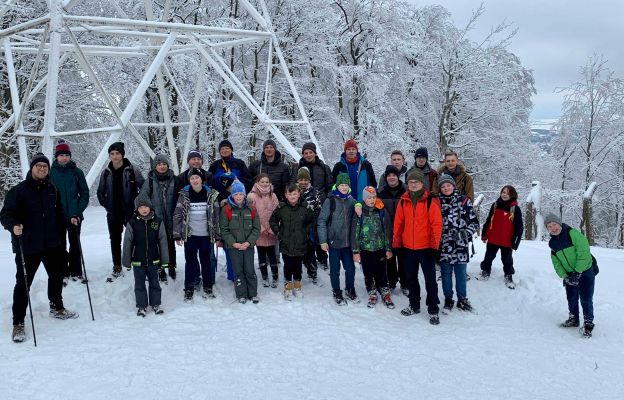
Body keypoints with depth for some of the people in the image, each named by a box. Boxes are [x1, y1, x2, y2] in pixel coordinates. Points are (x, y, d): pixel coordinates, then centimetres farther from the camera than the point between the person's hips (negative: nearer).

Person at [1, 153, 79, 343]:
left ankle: (57, 308, 40)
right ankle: (18, 323, 9)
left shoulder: (52, 190, 7)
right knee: (23, 283, -2)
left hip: (52, 244, 6)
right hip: (27, 247, -6)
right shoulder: (18, 190, -10)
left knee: (56, 276, 19)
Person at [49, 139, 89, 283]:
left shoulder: (77, 172, 0)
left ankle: (76, 272, 16)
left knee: (75, 244, 6)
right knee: (60, 245, 4)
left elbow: (85, 193, 2)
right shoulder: (51, 172, 0)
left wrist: (78, 212, -8)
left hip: (74, 215, 0)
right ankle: (63, 273, 13)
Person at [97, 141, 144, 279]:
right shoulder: (106, 173, 4)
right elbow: (100, 192, 18)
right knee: (115, 241, 10)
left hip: (130, 212, -4)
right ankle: (117, 268, 19)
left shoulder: (132, 170, -7)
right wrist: (106, 204, 9)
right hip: (113, 214, 4)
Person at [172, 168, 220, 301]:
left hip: (206, 235, 0)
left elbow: (216, 216, 1)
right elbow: (177, 215, -1)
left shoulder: (211, 195, -2)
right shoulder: (184, 195, -2)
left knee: (207, 261, 9)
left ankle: (208, 287, 22)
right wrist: (177, 235, -5)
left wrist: (217, 236, 0)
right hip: (189, 235, 0)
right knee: (190, 261, 7)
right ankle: (189, 288, 16)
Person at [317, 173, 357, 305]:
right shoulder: (330, 200, -8)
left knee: (350, 268, 9)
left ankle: (350, 289, 30)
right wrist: (323, 241, -12)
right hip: (333, 241, -3)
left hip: (348, 242, 3)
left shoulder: (352, 201, 5)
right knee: (335, 269, 7)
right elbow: (322, 221, -9)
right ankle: (337, 293, 24)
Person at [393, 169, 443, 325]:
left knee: (430, 279, 1)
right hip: (408, 247, 5)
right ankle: (414, 305, 30)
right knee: (411, 278, 16)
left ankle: (433, 310, 9)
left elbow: (437, 223, -11)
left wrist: (434, 244, -15)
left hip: (426, 247, -4)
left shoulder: (431, 201, -9)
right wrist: (396, 242, 6)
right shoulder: (403, 201, 4)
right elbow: (398, 223, 8)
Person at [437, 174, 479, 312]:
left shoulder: (464, 200, 0)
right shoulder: (437, 202, 3)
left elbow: (474, 222, 2)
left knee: (461, 273, 8)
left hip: (461, 244, -1)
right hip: (444, 245, 1)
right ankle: (448, 299, 23)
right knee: (446, 273, 10)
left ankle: (462, 299, 22)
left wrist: (465, 233, -13)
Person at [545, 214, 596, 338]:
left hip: (585, 271, -6)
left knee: (586, 299, -5)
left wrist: (578, 272, -21)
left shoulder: (573, 233, -20)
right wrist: (564, 276, -11)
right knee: (571, 299, 15)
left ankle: (588, 323, 10)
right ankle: (573, 319, 34)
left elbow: (584, 254, -23)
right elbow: (556, 263, 4)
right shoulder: (553, 243, 2)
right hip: (569, 275, 6)